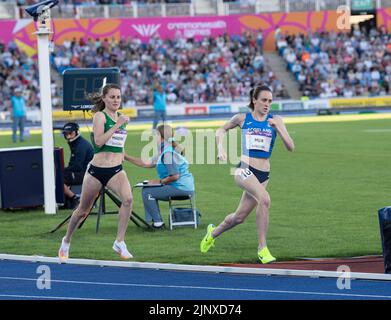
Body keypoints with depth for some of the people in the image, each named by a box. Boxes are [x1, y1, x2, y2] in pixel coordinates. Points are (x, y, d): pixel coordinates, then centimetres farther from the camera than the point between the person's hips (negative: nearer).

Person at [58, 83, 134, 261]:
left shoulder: (121, 117, 9)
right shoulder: (100, 116, -9)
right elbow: (99, 141, -23)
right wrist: (117, 125, -24)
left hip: (116, 170, 4)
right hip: (97, 170, -4)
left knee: (128, 199, -26)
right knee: (83, 210, 11)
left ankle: (120, 242, -19)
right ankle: (66, 241, 36)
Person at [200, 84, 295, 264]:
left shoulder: (275, 121, 4)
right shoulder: (243, 119, 3)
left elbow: (290, 147, -4)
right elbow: (222, 130, 22)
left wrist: (277, 128, -17)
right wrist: (220, 147, 4)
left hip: (263, 174, 3)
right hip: (244, 169, -3)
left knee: (239, 217, 12)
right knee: (264, 199, -31)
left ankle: (213, 233, 43)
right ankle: (262, 247, -25)